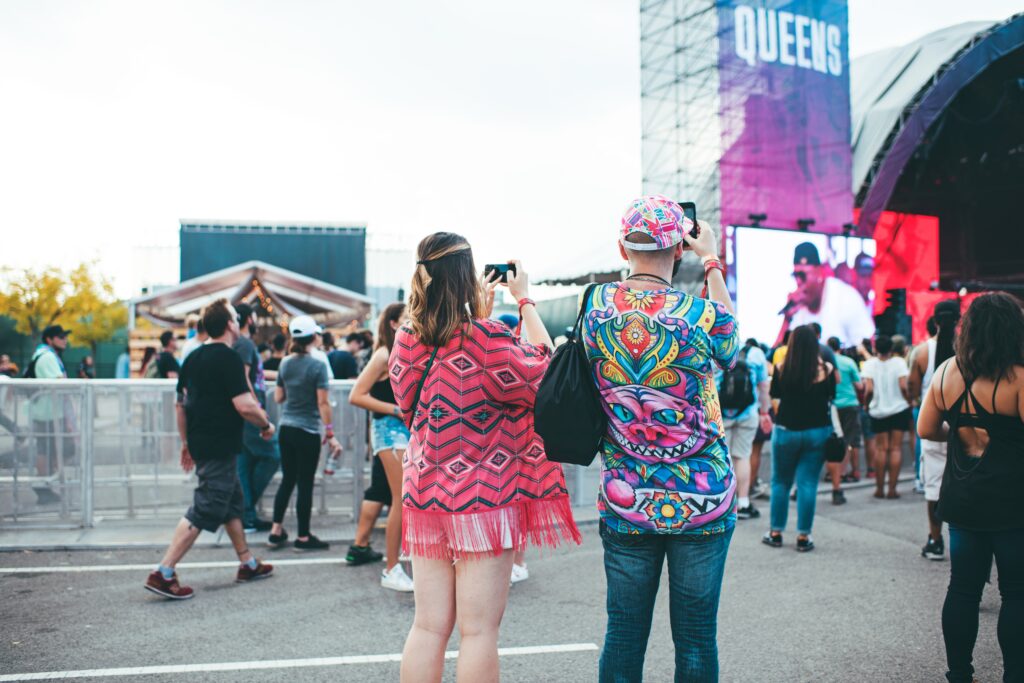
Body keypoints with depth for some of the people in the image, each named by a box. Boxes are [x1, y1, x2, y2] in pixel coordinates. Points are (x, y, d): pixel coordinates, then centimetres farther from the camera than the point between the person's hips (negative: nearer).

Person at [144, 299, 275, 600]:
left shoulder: (193, 358, 11)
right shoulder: (229, 358, -15)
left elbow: (181, 403, 16)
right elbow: (245, 406, -22)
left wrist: (186, 442, 23)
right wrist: (266, 425, -4)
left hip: (200, 443, 9)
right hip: (220, 447, -9)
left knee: (233, 503, 19)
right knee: (204, 511, -7)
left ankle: (248, 564, 29)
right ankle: (163, 573, -9)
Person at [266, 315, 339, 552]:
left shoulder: (285, 364, 5)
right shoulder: (317, 366, -12)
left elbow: (278, 397, 11)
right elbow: (323, 403, -15)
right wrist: (330, 434, -11)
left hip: (286, 430, 6)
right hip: (308, 432, -6)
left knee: (287, 480, 16)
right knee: (305, 484, 2)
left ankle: (276, 531, 19)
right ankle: (303, 537, 10)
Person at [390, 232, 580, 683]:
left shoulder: (407, 339, 1)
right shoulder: (486, 340, -17)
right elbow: (543, 363, 1)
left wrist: (479, 313, 19)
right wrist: (524, 299, 10)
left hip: (425, 494, 6)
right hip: (484, 497, -6)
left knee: (429, 627, 11)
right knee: (479, 630, 4)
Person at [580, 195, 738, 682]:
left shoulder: (595, 306, -5)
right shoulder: (703, 313, -12)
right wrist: (711, 263, 15)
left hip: (624, 503, 2)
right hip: (703, 503, -2)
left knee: (624, 635, 11)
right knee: (695, 638, 9)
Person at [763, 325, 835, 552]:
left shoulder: (782, 368, -8)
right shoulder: (826, 369, -9)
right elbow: (832, 396, 4)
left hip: (786, 430, 0)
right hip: (817, 431, 0)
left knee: (780, 482, 12)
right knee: (808, 484, 4)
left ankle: (776, 533, 16)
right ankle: (803, 537, 6)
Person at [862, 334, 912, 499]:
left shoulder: (870, 364, -5)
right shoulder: (899, 362, -5)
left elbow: (869, 389, -14)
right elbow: (903, 386, -15)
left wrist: (866, 403, 3)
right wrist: (909, 401, 0)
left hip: (878, 411, 1)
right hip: (899, 409, -1)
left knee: (881, 448, 8)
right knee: (896, 448, 2)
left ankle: (880, 488, 8)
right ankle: (892, 488, -1)